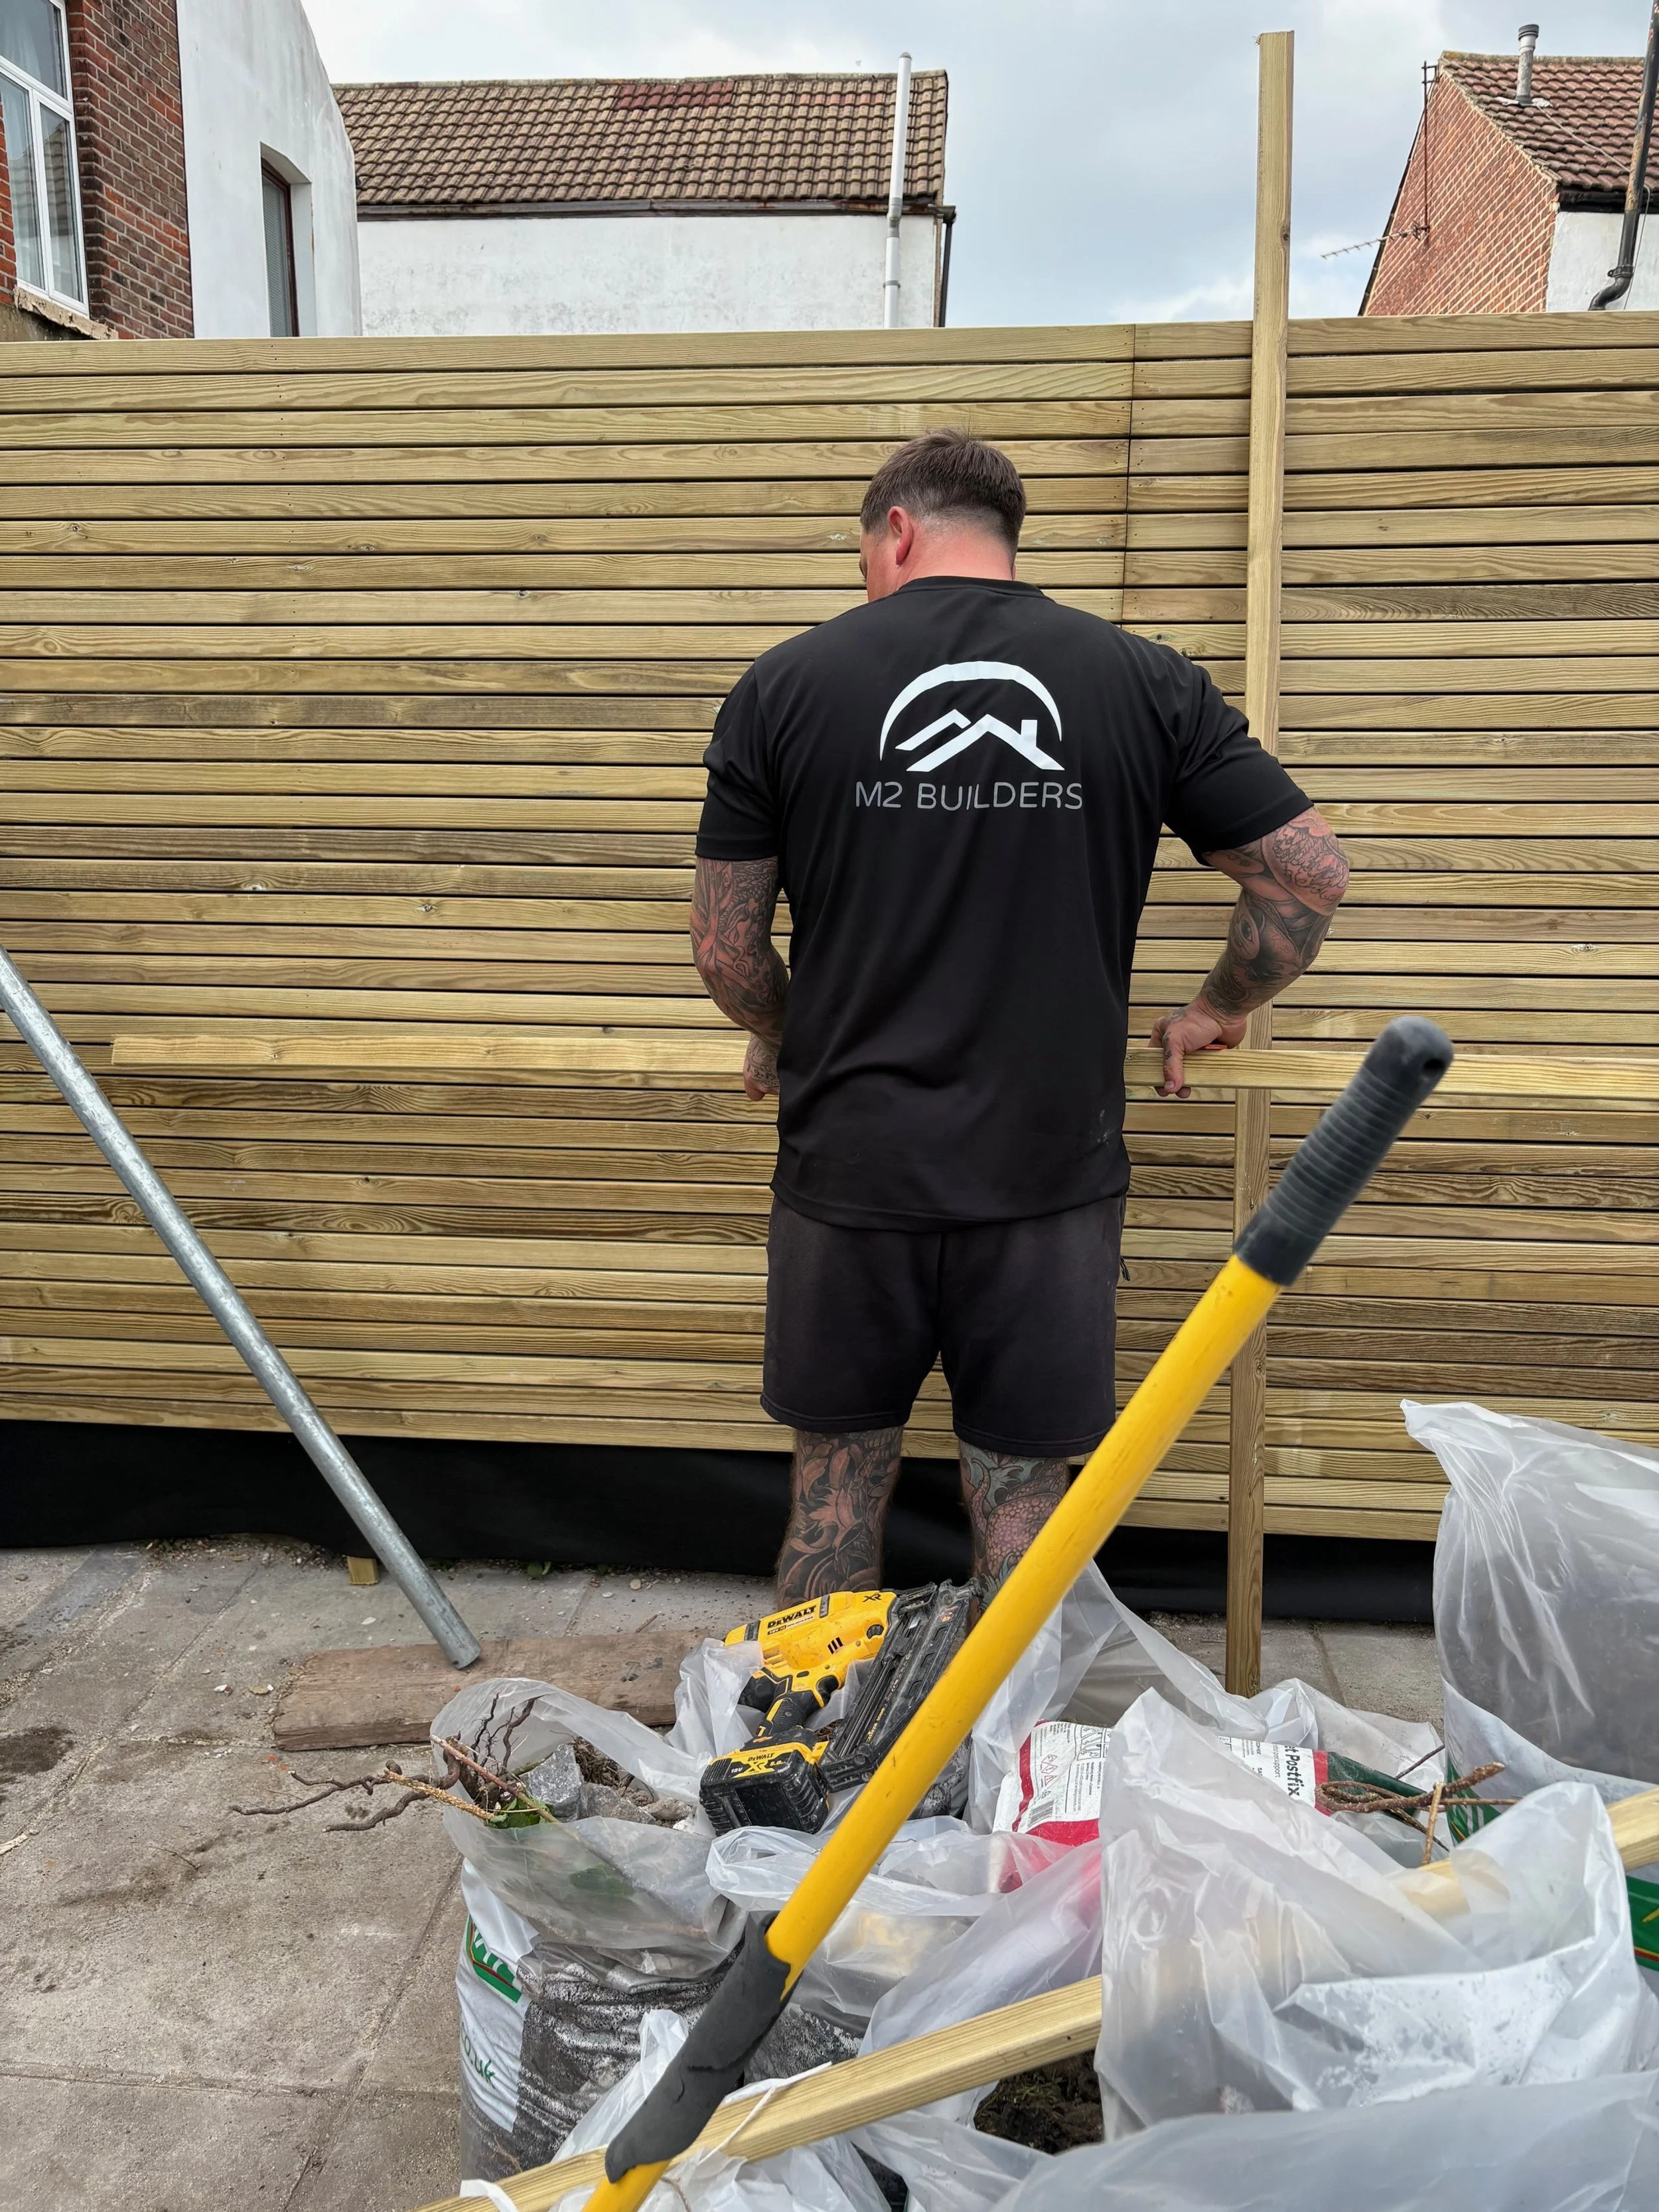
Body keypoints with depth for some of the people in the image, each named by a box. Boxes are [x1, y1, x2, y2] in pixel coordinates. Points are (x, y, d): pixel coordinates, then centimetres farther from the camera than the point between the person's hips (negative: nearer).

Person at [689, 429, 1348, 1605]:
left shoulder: (788, 683, -2)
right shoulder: (1147, 681, 0)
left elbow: (726, 948, -1)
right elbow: (1312, 872, 1)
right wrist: (1215, 1012, 16)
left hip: (851, 1166, 0)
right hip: (1051, 1169, 0)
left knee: (839, 1480, 17)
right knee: (1021, 1495, 14)